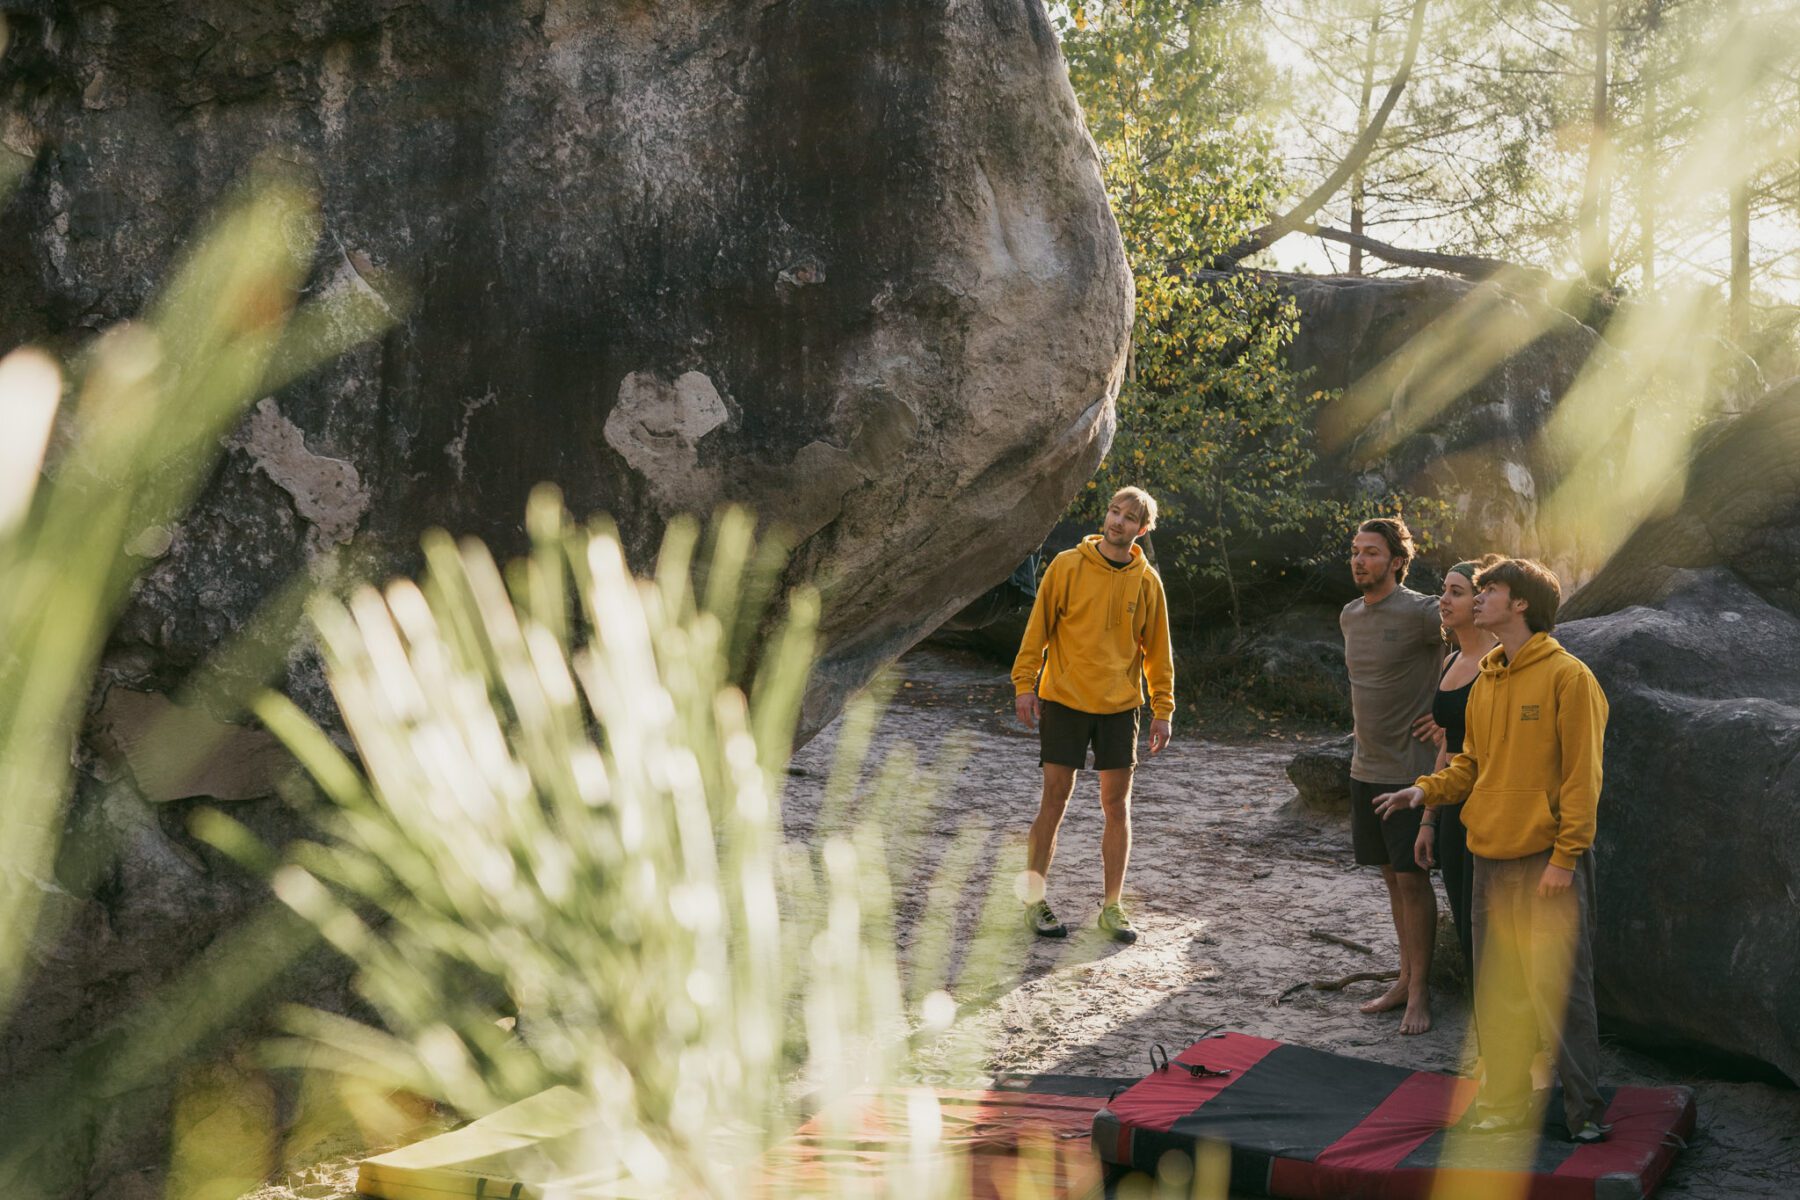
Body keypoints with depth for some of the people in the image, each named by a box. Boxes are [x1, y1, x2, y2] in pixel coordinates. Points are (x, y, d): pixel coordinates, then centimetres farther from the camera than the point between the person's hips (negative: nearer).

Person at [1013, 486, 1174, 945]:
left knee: (1117, 807, 5)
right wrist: (1024, 683, -8)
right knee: (1054, 802, 0)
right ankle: (1034, 901, 11)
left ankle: (1112, 907, 15)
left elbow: (1157, 648, 8)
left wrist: (1163, 709, 4)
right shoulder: (1067, 566, -3)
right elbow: (1039, 626, -1)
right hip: (1064, 700, -2)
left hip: (1119, 706, 3)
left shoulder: (1147, 580, 4)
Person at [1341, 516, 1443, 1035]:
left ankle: (1420, 991, 6)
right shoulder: (1350, 616, 9)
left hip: (1410, 770, -7)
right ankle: (1405, 977, 23)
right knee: (1391, 876, 13)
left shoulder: (1420, 613, -16)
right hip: (1366, 768, 7)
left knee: (1412, 878, -3)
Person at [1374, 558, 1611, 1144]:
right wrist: (1428, 789, 4)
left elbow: (1582, 775, -12)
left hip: (1547, 861, -7)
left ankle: (1584, 1110, 8)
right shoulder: (1485, 683, 13)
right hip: (1491, 857, 7)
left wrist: (1565, 857, -15)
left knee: (1558, 987, -4)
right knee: (1497, 991, 12)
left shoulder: (1567, 676, -9)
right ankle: (1505, 1101, 22)